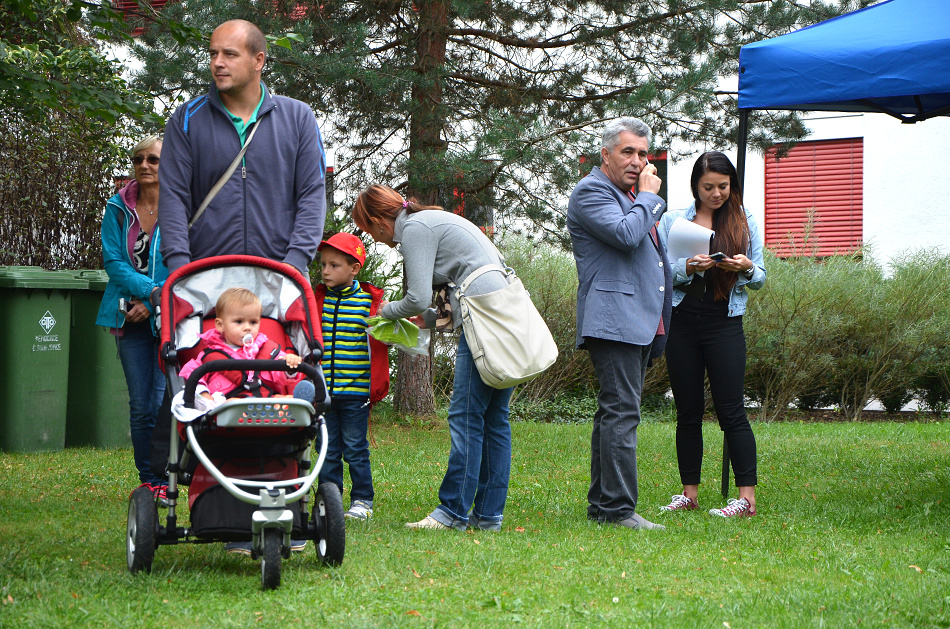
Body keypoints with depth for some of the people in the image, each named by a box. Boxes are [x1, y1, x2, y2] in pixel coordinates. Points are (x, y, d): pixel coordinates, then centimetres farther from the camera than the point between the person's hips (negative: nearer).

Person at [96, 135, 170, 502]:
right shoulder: (118, 207, 5)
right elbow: (113, 260, 0)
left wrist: (156, 302, -11)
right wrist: (149, 290, -13)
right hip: (131, 316, 3)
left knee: (163, 400, -10)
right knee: (140, 404, 6)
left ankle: (165, 481, -1)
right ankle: (147, 479, 14)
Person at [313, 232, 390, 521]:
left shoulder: (370, 301, -1)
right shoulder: (316, 299, 7)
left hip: (356, 389, -3)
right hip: (323, 389, 3)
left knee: (355, 448, 2)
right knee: (327, 449, 7)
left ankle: (362, 500, 12)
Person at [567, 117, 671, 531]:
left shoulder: (631, 197, 25)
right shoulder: (591, 191, -6)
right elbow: (626, 234, -20)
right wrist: (648, 195, -7)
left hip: (640, 324, 10)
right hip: (614, 321, -10)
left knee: (614, 414, 11)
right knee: (622, 414, -15)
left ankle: (601, 506, 14)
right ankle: (618, 509, -16)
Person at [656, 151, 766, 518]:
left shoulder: (744, 223, 8)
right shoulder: (673, 221, 7)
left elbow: (760, 279, 9)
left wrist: (746, 268, -13)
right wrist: (689, 267, -16)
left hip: (724, 324, -1)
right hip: (682, 320, 1)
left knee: (731, 411, -6)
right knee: (688, 411, 6)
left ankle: (747, 497, -6)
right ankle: (689, 493, 13)